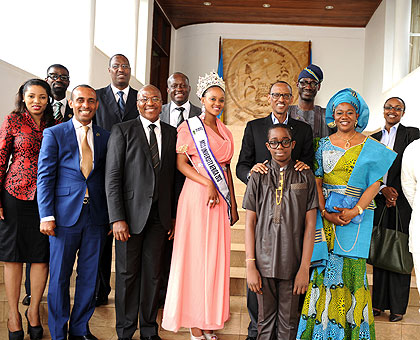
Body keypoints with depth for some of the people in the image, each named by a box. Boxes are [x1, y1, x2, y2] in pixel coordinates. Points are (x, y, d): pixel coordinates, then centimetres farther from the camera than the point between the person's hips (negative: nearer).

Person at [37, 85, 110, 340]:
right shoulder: (54, 134, 2)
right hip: (65, 214, -3)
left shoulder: (105, 137, 10)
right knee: (60, 276, 6)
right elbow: (45, 177, -2)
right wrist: (47, 216, -10)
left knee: (89, 275, 10)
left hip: (96, 216, 3)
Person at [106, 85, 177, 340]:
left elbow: (173, 177, 10)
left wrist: (174, 215, 6)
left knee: (153, 273, 10)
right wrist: (117, 218, -13)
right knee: (127, 273, 7)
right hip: (131, 212, -3)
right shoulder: (122, 131, -1)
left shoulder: (172, 134, 10)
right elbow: (113, 177, -6)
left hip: (160, 214, 3)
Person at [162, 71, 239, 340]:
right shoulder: (190, 126, 0)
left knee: (217, 257, 6)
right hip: (197, 195, -5)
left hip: (221, 197, 5)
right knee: (195, 255, -1)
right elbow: (181, 163, -7)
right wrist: (208, 183, -16)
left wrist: (233, 204, 13)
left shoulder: (225, 132, 16)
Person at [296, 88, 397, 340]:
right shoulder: (324, 145, 8)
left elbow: (374, 184, -3)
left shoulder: (371, 148, 3)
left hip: (356, 217, -1)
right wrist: (325, 212, -12)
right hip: (326, 215, 2)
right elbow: (316, 181, 2)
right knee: (325, 266, 1)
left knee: (351, 268, 0)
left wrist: (355, 211, -16)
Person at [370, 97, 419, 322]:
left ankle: (398, 306, 8)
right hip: (379, 201, 4)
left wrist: (396, 191, -10)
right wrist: (383, 189, -6)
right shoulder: (373, 139, 15)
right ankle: (379, 302, 15)